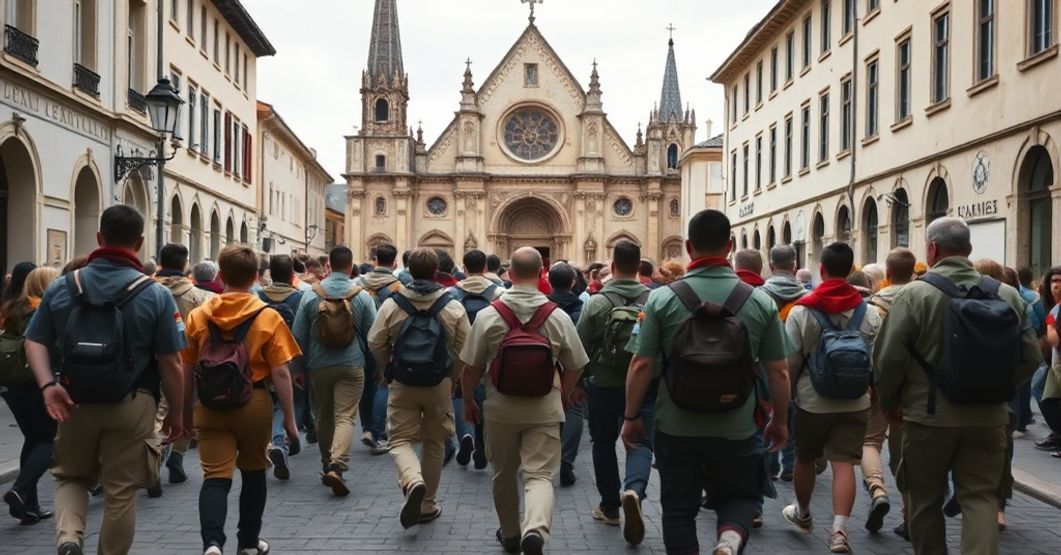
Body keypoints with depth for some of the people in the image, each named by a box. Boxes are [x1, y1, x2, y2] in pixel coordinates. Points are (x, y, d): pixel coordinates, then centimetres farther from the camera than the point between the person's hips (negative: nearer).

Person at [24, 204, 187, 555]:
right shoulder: (155, 294, -8)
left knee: (71, 477, 21)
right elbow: (170, 363, -8)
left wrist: (48, 386, -8)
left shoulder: (62, 287, 3)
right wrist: (177, 412, 1)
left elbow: (35, 342, -1)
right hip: (131, 406, -2)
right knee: (121, 492, 10)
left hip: (76, 404, 2)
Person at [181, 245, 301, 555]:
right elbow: (281, 373, -9)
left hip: (211, 409, 1)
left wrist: (186, 409, 19)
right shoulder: (268, 318, -7)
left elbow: (187, 370, 6)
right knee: (253, 472, 17)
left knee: (215, 477, 0)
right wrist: (289, 418, -2)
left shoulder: (197, 316, 0)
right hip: (254, 405, 0)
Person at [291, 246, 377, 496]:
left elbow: (299, 335, 2)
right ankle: (336, 465, -21)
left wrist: (301, 366, 13)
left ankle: (326, 464, 26)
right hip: (352, 365, -2)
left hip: (319, 366, 2)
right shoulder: (362, 296, -5)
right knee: (345, 417, -3)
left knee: (324, 417, 17)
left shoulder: (311, 294, -2)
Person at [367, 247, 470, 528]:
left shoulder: (391, 305, -6)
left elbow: (375, 343, -1)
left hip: (402, 385, -1)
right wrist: (454, 377, 13)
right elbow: (464, 349, -5)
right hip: (440, 384, 1)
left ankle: (413, 482, -23)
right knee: (433, 444, 15)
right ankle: (427, 505, 23)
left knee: (400, 440, 6)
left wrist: (387, 370, 18)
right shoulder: (453, 307, -7)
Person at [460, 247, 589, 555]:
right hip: (544, 410, -1)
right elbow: (575, 367, 3)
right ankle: (535, 530, -24)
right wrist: (562, 396, 20)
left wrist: (467, 400, 12)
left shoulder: (489, 315, -9)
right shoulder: (558, 316, -6)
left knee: (504, 474, 18)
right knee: (540, 475, 0)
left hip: (501, 410, 1)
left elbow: (471, 367, -4)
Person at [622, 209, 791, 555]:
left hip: (676, 428, -1)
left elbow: (641, 365, -7)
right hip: (736, 430, 1)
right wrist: (780, 421, 14)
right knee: (738, 497, 19)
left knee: (679, 510, 14)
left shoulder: (662, 299, -8)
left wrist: (631, 416, 6)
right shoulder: (760, 302, -5)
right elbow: (779, 372, 0)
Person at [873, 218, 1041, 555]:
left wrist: (888, 401, 3)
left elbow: (889, 358, -14)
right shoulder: (1007, 294, 1)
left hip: (930, 416, -3)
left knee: (925, 500, 13)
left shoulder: (916, 293, -12)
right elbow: (1030, 358, 4)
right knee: (981, 498, 8)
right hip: (989, 417, 3)